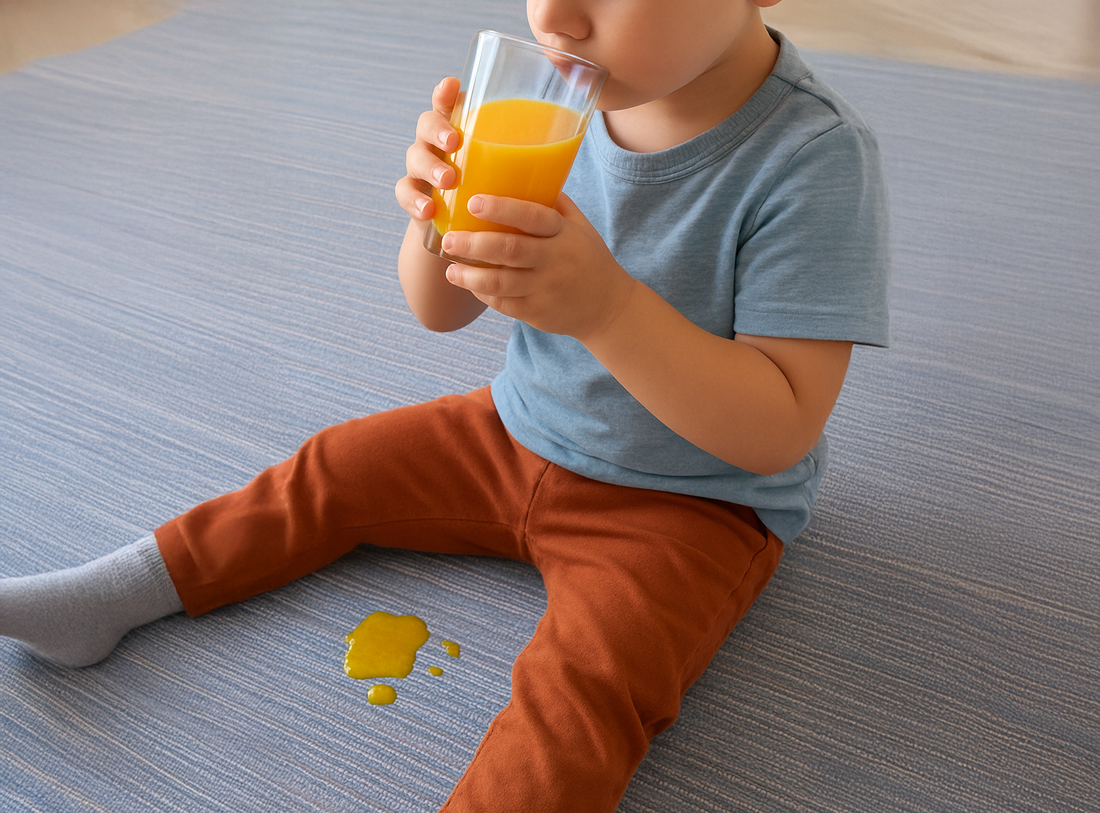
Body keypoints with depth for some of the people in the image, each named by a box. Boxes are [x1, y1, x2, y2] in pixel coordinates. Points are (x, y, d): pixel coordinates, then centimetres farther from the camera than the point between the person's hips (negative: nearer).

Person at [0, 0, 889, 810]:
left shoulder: (817, 160, -26)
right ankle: (113, 596, 23)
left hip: (689, 501, -5)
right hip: (518, 435, 6)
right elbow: (441, 311, -2)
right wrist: (441, 217, -26)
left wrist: (605, 305, -41)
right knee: (330, 473, 9)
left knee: (583, 686, -30)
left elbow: (778, 434, -29)